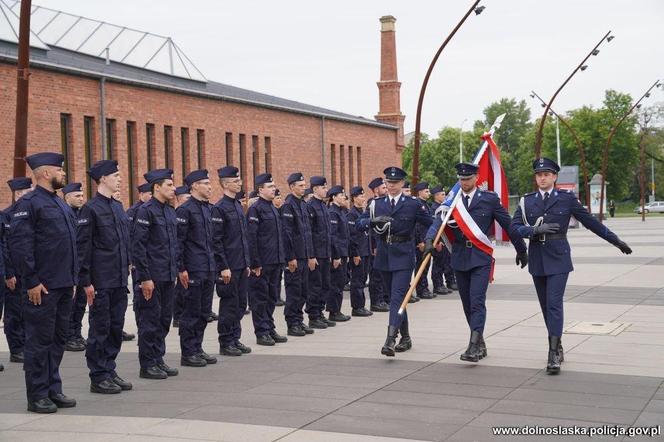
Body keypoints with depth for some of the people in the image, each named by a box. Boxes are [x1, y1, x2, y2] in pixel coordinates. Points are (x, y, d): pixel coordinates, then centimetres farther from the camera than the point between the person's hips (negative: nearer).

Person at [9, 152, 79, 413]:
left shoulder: (61, 205, 16)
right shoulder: (29, 204, -10)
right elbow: (19, 245, -16)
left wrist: (73, 279, 16)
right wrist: (31, 282, -17)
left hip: (64, 286, 8)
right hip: (42, 287, -8)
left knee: (58, 340, 13)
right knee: (39, 341, 0)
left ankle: (53, 390, 22)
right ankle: (37, 396, 8)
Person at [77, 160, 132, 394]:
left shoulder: (117, 206, 14)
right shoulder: (90, 208, -10)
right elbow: (83, 247, -12)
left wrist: (127, 267, 15)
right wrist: (86, 281, -14)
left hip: (120, 280, 7)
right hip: (101, 282, -7)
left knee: (116, 327, 12)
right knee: (100, 328, 0)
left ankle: (110, 371, 22)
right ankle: (98, 377, 8)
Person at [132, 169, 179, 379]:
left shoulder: (170, 211, 13)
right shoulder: (146, 211, -13)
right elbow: (138, 247, -16)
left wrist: (175, 271, 15)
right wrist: (145, 278, -18)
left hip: (168, 277, 8)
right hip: (152, 277, -8)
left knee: (164, 319, 13)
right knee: (150, 320, 0)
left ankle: (158, 360, 22)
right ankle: (147, 365, 8)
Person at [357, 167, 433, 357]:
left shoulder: (413, 204, -1)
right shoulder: (377, 204, 9)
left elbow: (431, 223, 2)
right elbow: (359, 223, 2)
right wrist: (373, 221, -16)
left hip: (403, 257, -5)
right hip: (384, 256, 5)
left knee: (398, 297, -14)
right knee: (394, 297, 13)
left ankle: (390, 340, -22)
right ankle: (405, 337, 25)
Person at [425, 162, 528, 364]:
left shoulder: (489, 198, -1)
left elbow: (507, 224, 6)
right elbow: (439, 221, -9)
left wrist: (521, 250, 12)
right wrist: (429, 240, -29)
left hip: (481, 257, -4)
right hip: (460, 257, 4)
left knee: (477, 301, -14)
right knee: (467, 303, 10)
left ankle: (474, 346, -17)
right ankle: (480, 343, 22)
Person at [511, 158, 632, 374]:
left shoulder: (566, 198, 0)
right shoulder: (526, 201, 6)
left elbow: (590, 221, 6)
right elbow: (515, 226, -2)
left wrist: (615, 240, 10)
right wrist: (535, 230, -19)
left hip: (558, 259, -3)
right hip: (537, 259, 3)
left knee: (554, 304, -13)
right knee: (546, 307, 10)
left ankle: (554, 354, -15)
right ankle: (557, 347, 24)